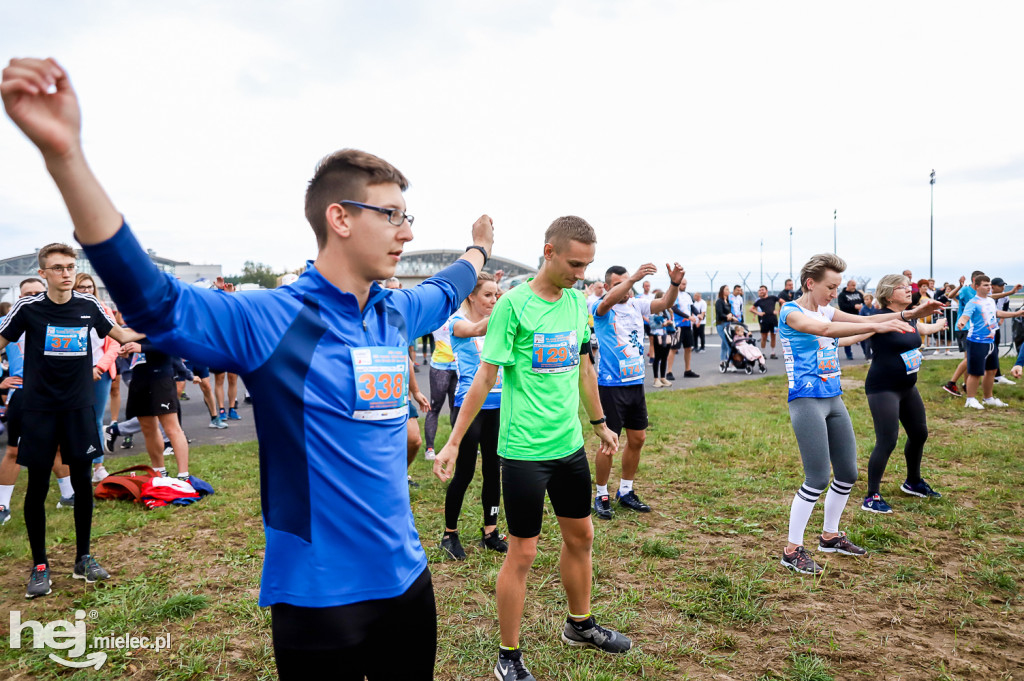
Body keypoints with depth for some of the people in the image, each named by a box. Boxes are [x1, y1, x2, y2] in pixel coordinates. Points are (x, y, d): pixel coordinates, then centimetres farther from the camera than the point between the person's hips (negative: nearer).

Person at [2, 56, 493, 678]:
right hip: (318, 597, -6)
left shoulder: (397, 313, 3)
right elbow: (152, 301, -28)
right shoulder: (272, 321, -16)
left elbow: (443, 293, 24)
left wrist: (480, 249, 42)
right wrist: (65, 155, -38)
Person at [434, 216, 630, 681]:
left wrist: (599, 424, 22)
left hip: (570, 445, 7)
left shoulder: (578, 302, 5)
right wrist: (454, 442, -12)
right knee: (522, 552, 3)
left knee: (580, 536, 19)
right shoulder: (513, 304, -14)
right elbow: (485, 378, -12)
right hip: (525, 450, -6)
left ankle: (580, 625, 42)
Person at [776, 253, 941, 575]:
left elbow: (862, 320, 5)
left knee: (848, 473, 13)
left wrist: (908, 314, -8)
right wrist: (877, 327, -36)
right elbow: (827, 329, -28)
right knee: (817, 479, -8)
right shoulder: (791, 312, -12)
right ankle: (792, 550, 4)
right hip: (806, 401, -8)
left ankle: (830, 536, 32)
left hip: (834, 399, 8)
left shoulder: (827, 310, 12)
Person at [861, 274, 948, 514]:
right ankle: (872, 498, -1)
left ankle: (913, 483, 42)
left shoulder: (910, 317, 8)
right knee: (887, 442, -12)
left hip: (907, 387, 9)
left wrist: (939, 325, 50)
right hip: (883, 389, -9)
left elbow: (922, 328, 31)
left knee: (919, 434, 20)